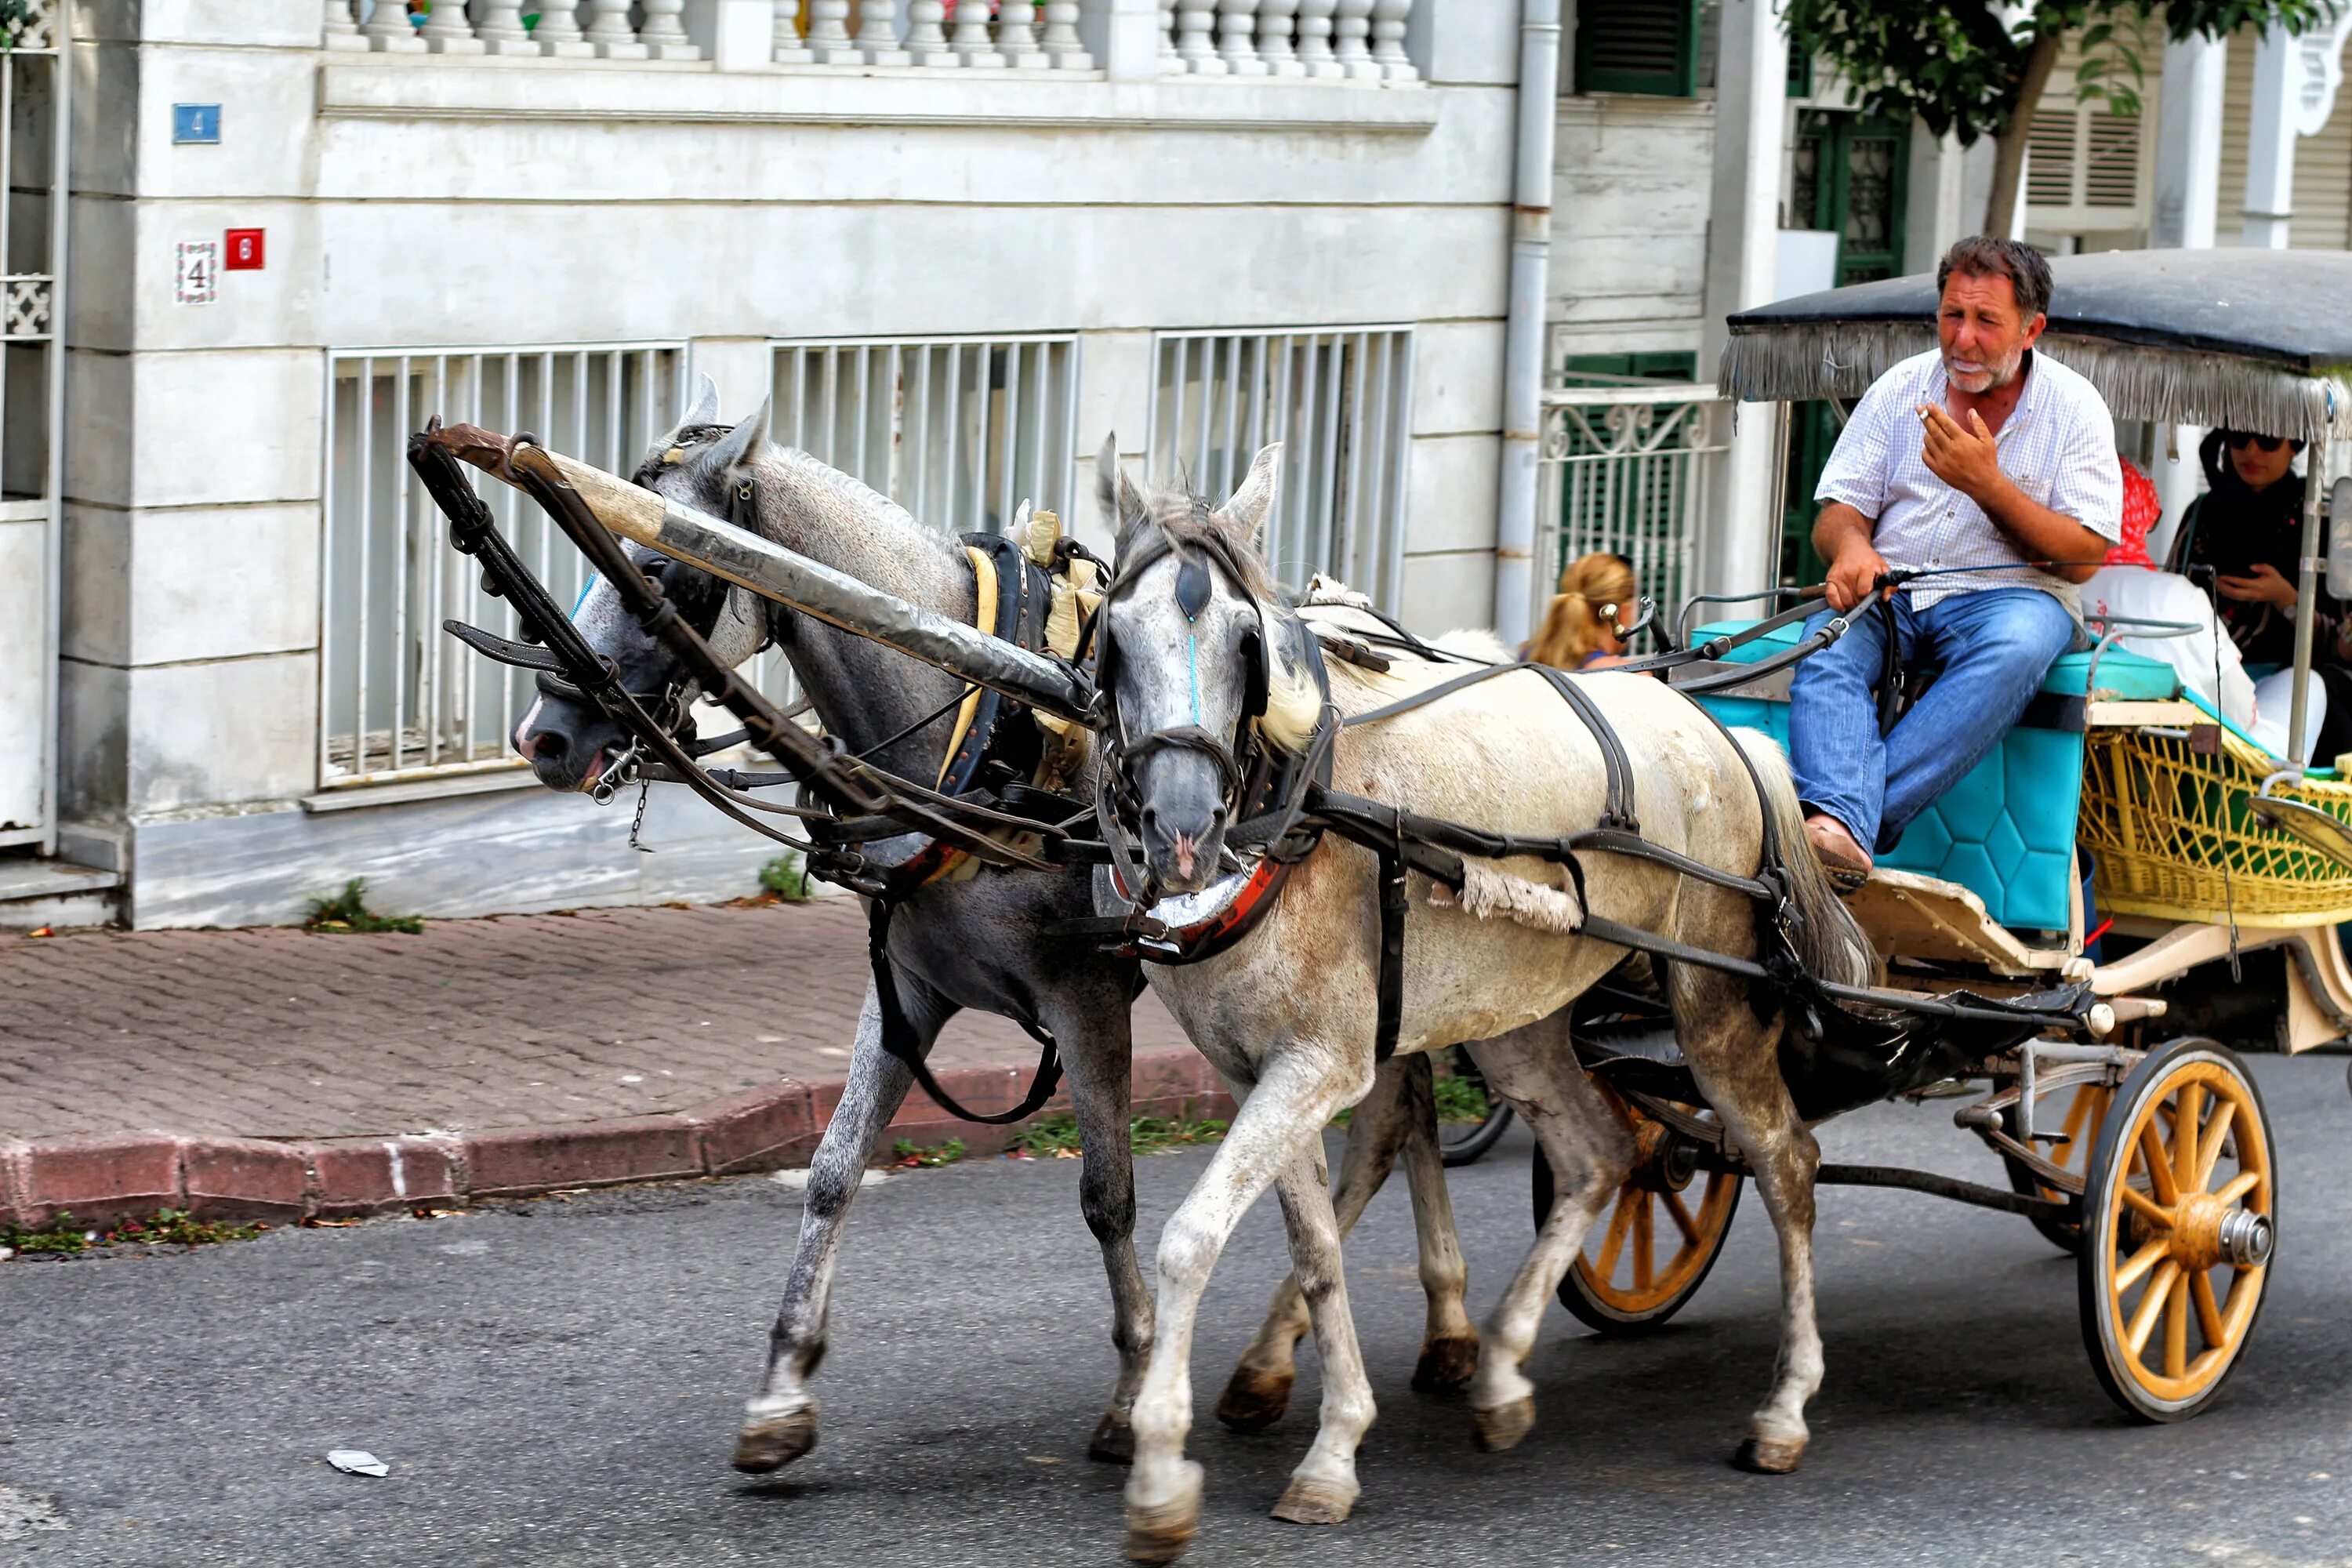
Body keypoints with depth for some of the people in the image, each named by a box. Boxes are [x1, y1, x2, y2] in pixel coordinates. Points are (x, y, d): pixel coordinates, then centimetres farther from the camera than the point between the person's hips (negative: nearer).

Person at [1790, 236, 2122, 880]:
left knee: (2013, 651, -38)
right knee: (1826, 639, -32)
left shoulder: (2074, 407, 2)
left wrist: (1988, 485, -16)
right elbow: (1835, 511, 9)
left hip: (2010, 593, -2)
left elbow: (2084, 556, -4)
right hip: (1889, 587, 2)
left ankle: (1859, 820, -47)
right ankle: (1837, 826, -54)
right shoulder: (1899, 389, 10)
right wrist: (1850, 545, -17)